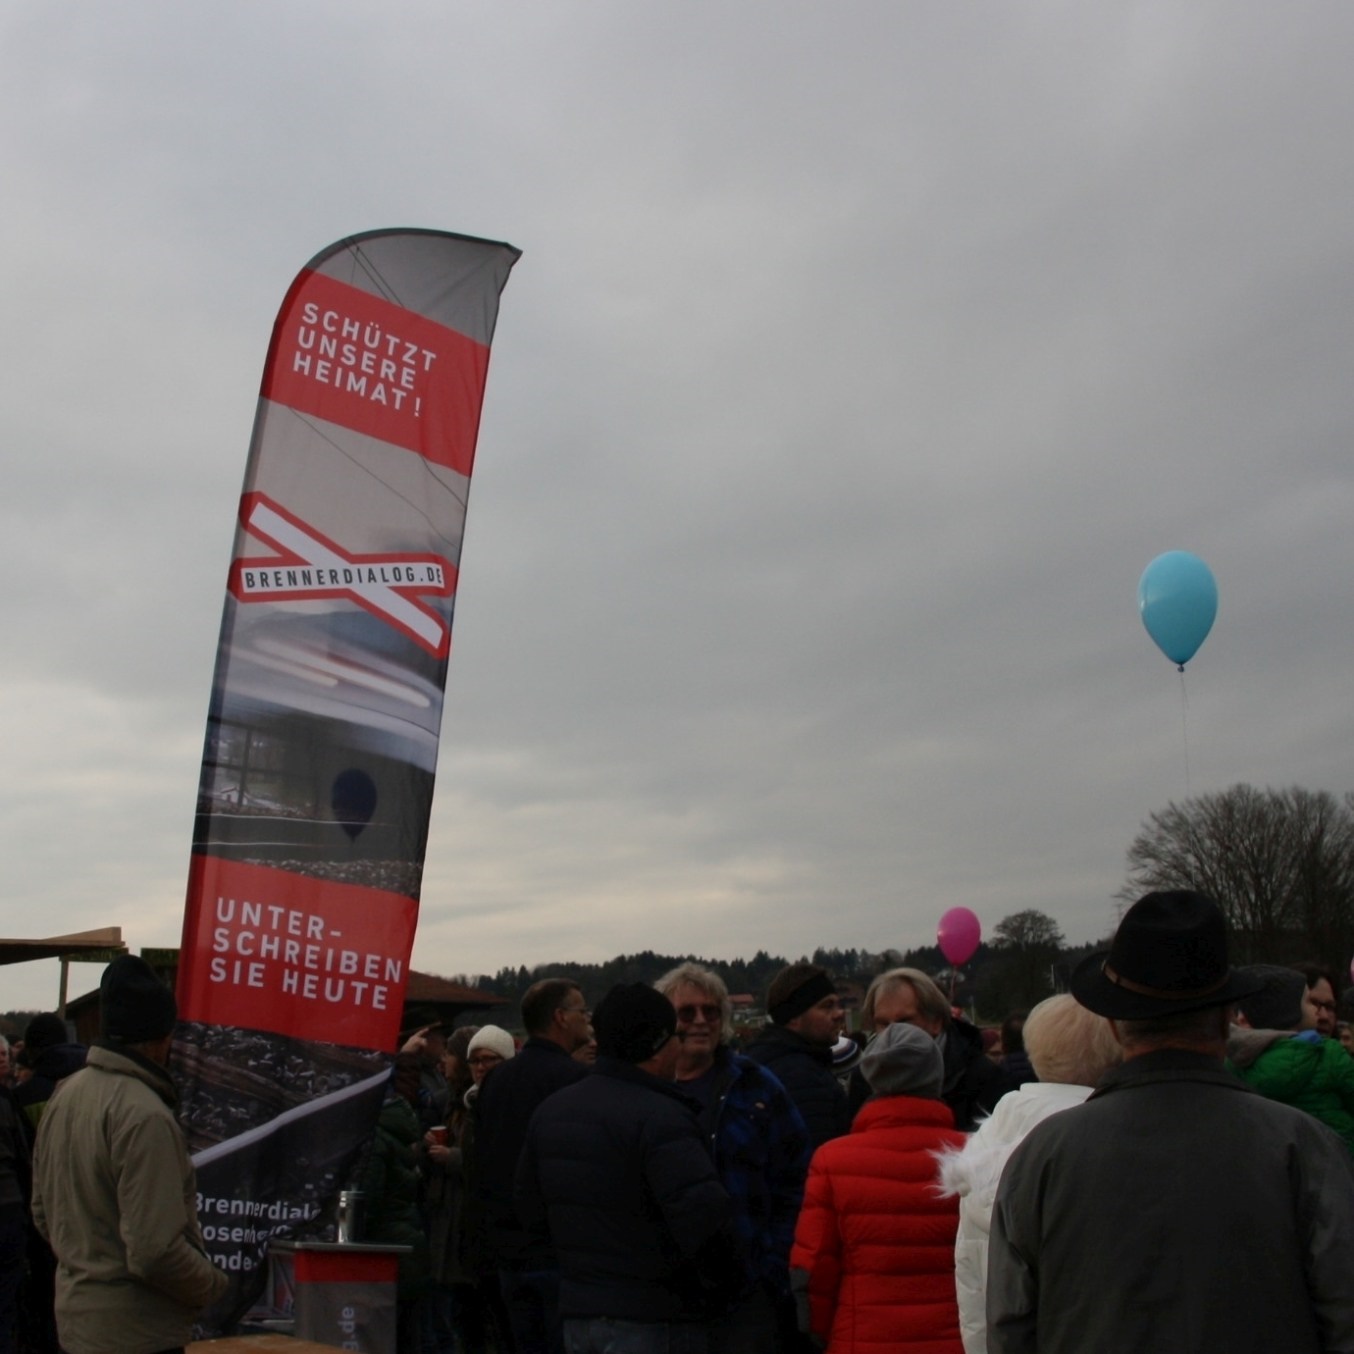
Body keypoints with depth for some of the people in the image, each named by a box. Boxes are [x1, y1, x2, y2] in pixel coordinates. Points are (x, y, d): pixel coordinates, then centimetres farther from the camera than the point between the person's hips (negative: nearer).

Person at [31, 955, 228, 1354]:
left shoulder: (67, 1093, 5)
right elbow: (156, 1250, -25)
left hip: (74, 1313, 9)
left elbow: (43, 1213, 15)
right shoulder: (143, 1115, -23)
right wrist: (213, 1284, -9)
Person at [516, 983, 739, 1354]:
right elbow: (704, 1216, -28)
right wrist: (719, 1285, -11)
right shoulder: (660, 1117, -19)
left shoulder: (550, 1111, 7)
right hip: (654, 1322, -8)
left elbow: (532, 1211, 15)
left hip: (577, 1314, 8)